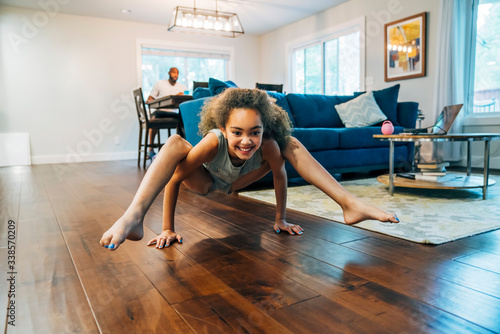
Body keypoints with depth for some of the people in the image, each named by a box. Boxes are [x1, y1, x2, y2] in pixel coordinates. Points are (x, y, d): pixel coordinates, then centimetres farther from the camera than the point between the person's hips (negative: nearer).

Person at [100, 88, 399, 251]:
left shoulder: (269, 145, -35)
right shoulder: (214, 141, -42)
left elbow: (280, 176, -18)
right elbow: (174, 179, -36)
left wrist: (281, 219, -9)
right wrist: (167, 230, -33)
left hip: (234, 185, 3)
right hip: (205, 183, -2)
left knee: (291, 143, -14)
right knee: (175, 143, -36)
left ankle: (350, 204, -16)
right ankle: (133, 218, -44)